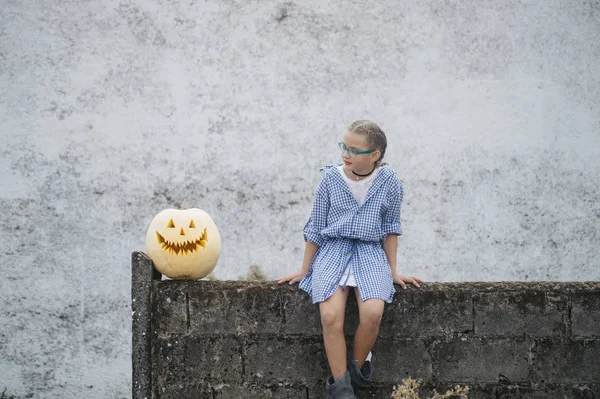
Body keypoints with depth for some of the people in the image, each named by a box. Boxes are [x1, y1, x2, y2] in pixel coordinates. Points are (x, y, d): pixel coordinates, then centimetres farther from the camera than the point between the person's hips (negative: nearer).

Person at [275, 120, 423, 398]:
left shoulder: (389, 183, -1)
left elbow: (390, 228, 11)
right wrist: (304, 271, 12)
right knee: (331, 316, -25)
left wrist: (393, 271, 10)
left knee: (372, 312, -28)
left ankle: (356, 369, -3)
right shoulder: (330, 178, 0)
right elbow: (315, 228, 9)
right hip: (332, 250, 0)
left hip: (370, 252, 0)